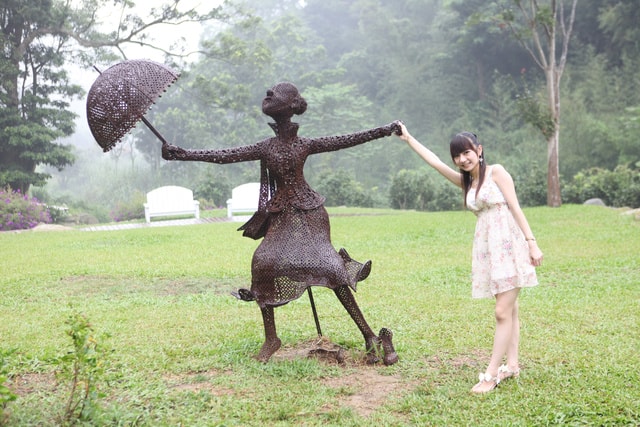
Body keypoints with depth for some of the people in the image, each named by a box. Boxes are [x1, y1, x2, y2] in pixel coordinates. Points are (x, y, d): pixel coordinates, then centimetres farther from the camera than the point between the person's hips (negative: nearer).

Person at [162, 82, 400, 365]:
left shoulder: (306, 145, -1)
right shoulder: (265, 148, 5)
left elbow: (346, 140, -4)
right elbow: (223, 156, 0)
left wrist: (386, 130, -9)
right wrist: (182, 154, -6)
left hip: (308, 213, -3)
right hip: (280, 216, 3)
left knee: (328, 267, -14)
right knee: (263, 262, -19)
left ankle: (369, 335, -6)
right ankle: (271, 338, -5)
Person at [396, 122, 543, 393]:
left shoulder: (496, 172, -4)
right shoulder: (465, 182, 14)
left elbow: (516, 208, -8)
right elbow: (434, 161, 15)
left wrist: (532, 242, -13)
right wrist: (408, 139, 16)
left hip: (509, 244, -6)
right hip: (487, 247, 7)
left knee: (503, 312, -8)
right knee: (508, 310, 12)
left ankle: (491, 374, -7)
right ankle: (512, 365, 18)